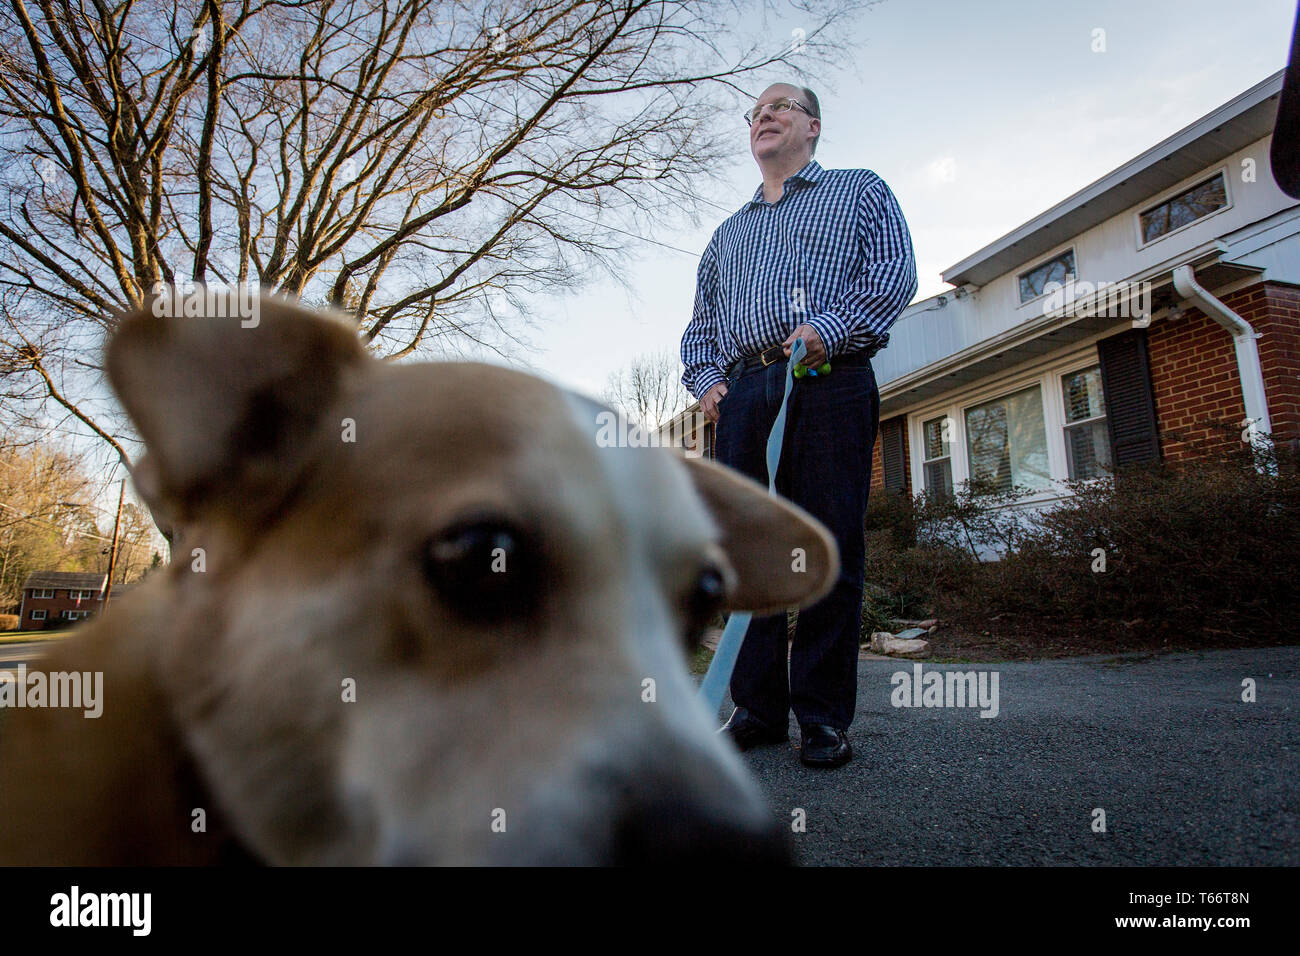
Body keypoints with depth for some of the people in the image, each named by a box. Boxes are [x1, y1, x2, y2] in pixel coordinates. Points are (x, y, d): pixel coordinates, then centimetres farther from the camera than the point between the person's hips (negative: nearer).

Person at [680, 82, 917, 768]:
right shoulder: (729, 231, 32)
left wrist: (827, 330, -13)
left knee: (829, 550, -8)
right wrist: (704, 379, 7)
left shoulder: (860, 191, 20)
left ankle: (823, 716, 1)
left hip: (830, 386, -4)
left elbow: (894, 273, 3)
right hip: (744, 395, 4)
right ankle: (758, 708, 6)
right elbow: (701, 319, 27)